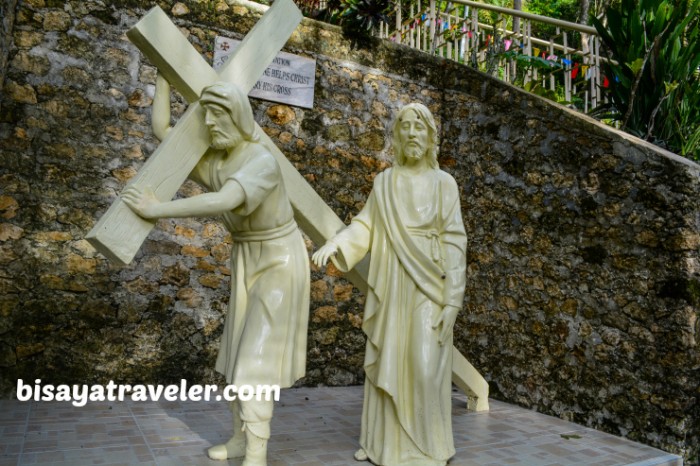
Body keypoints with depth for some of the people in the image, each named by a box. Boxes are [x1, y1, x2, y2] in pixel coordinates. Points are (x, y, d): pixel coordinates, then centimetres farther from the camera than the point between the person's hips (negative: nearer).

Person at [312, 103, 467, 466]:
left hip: (427, 286, -3)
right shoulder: (385, 181, 8)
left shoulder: (444, 184, 0)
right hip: (390, 286, 3)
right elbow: (365, 227, 2)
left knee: (425, 364, -5)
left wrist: (451, 299, -10)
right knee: (387, 361, 8)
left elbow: (453, 243, -4)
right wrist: (334, 244, -17)